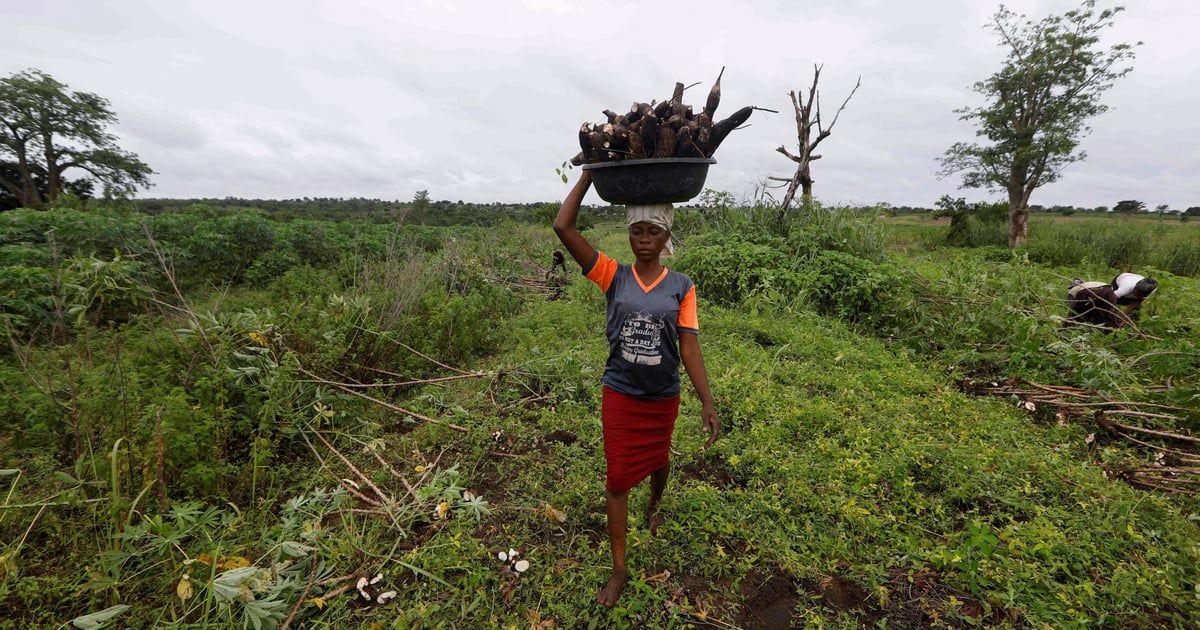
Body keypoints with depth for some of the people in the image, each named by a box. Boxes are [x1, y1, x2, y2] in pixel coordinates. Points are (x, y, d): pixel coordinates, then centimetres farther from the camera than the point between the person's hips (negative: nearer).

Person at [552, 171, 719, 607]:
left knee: (658, 461, 25)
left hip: (663, 397, 1)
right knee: (618, 478, 7)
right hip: (620, 395, -1)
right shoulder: (613, 276, -9)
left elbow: (689, 347, -9)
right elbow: (563, 228, -16)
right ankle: (619, 570, 27)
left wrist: (707, 402, -13)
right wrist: (589, 175, -12)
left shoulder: (682, 287, -8)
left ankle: (654, 506, 60)